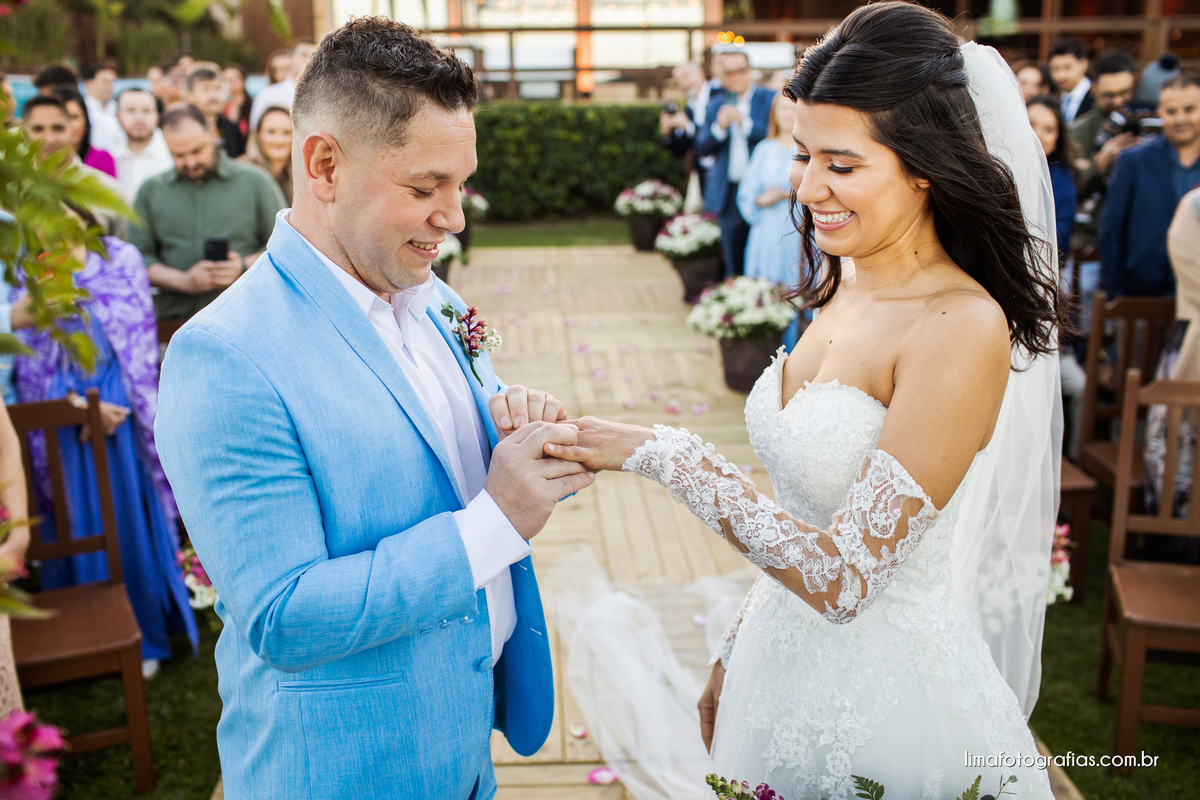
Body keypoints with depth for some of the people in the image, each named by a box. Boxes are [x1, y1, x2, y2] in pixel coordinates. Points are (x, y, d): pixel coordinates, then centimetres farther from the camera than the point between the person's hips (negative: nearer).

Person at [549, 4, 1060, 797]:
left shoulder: (963, 329, -24)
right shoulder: (843, 286, -1)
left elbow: (844, 577, -27)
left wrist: (664, 454, -26)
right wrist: (737, 654, 12)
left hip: (889, 695, -6)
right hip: (787, 659, 7)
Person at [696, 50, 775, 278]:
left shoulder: (769, 100, 2)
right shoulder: (715, 106, 12)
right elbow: (702, 149, 5)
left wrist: (745, 123, -19)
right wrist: (719, 127, -12)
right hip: (728, 193, 3)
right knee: (733, 264, 8)